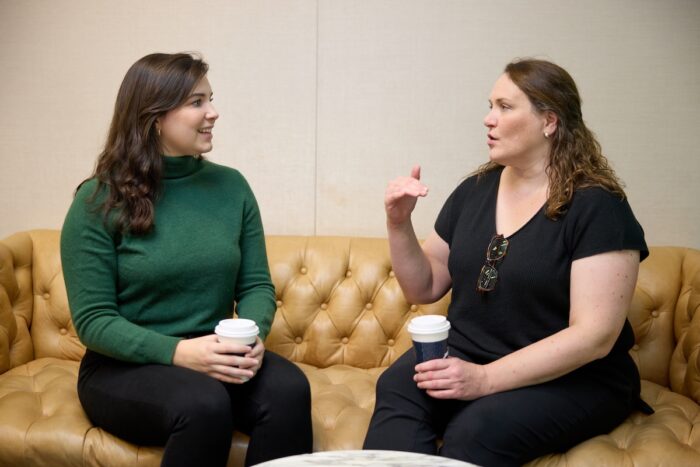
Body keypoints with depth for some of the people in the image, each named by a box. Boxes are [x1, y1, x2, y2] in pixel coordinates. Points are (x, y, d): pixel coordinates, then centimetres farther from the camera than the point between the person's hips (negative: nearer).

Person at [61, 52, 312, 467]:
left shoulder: (231, 185, 5)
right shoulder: (99, 201, -7)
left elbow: (257, 285, 6)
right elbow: (93, 320, -10)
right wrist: (177, 352, -25)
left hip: (215, 358, 3)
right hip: (123, 367, -3)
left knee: (289, 388, -27)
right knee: (204, 404, -34)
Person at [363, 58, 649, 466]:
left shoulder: (597, 208, -10)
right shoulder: (474, 191, 7)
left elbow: (594, 336, -17)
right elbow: (424, 289, 14)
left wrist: (486, 379, -25)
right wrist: (399, 223, -4)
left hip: (573, 380, -4)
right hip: (466, 356, 4)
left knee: (478, 429, -33)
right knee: (397, 389, -28)